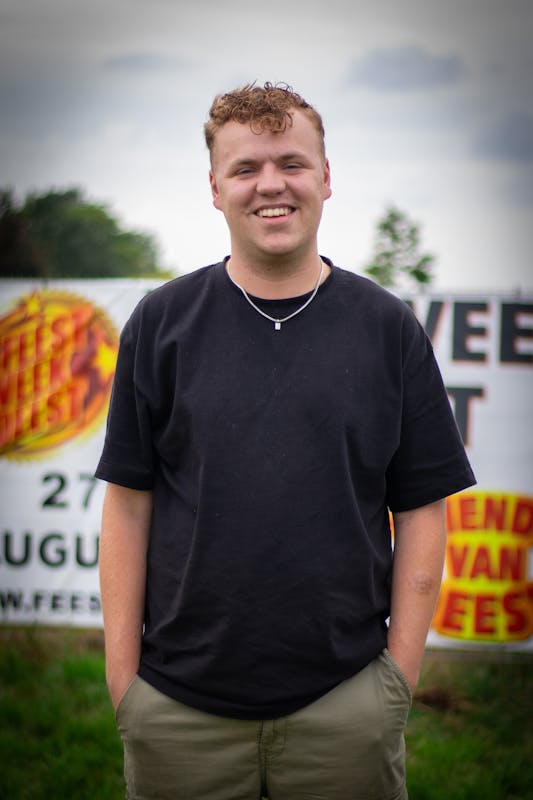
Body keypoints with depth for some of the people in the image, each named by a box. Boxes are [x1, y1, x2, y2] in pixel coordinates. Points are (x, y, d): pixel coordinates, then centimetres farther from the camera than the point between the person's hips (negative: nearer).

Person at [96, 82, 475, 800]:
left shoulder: (388, 328, 3)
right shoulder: (162, 322, 3)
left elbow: (421, 511, 3)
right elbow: (128, 502, 2)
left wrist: (401, 672, -3)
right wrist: (122, 673, -3)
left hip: (347, 699, 0)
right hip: (180, 701, 0)